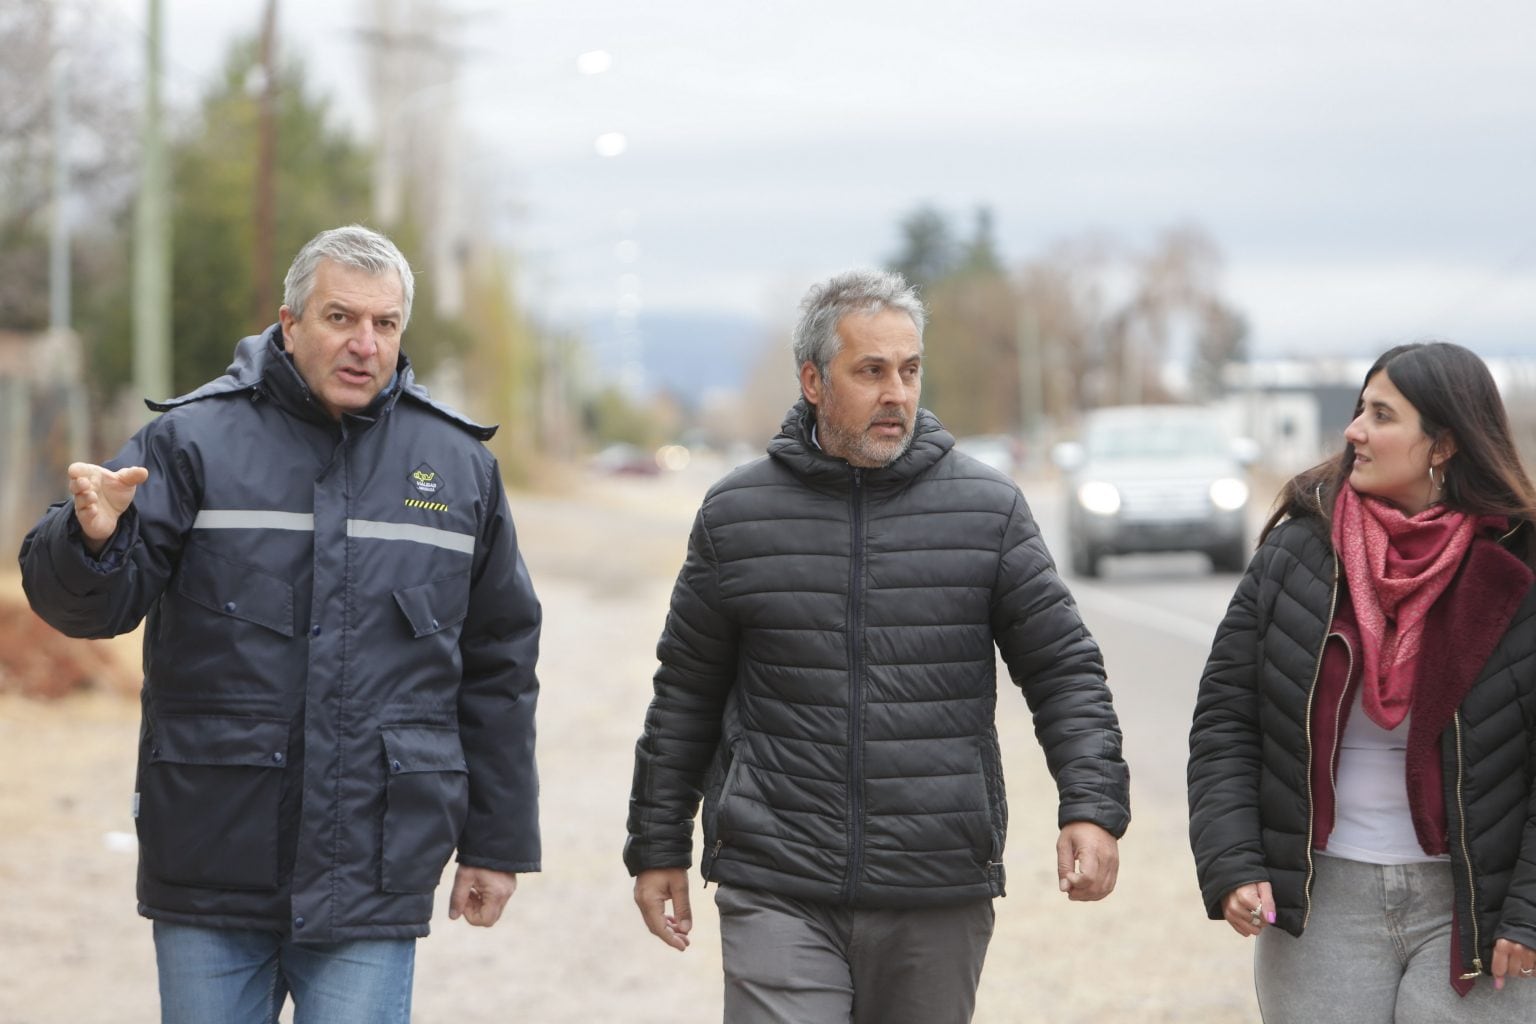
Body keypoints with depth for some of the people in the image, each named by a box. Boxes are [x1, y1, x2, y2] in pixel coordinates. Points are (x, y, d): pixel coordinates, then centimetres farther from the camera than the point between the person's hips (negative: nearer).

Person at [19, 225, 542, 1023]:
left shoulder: (460, 466, 9)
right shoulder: (193, 441, 1)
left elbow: (498, 667, 14)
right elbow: (87, 602, -8)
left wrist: (498, 843, 13)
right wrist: (91, 539, -32)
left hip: (373, 886, 1)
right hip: (210, 862, -1)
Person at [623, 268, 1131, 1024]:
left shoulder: (988, 508, 4)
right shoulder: (737, 515, 5)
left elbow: (1065, 670, 5)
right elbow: (685, 697, 13)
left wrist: (1092, 806, -9)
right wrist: (659, 848, 14)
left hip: (939, 901, 1)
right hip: (778, 898, -1)